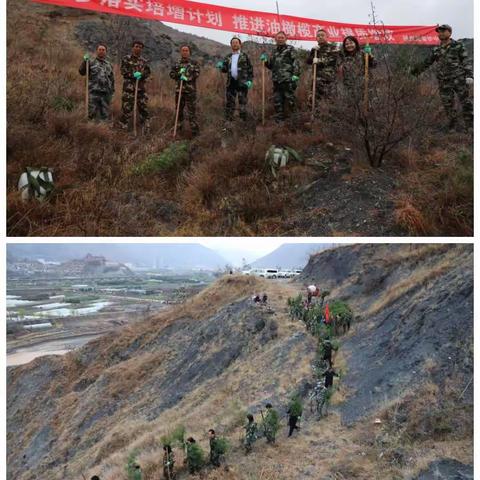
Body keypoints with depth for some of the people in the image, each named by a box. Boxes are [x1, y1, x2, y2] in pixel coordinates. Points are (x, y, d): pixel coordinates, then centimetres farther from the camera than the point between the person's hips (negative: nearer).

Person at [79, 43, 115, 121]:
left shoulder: (109, 64, 16)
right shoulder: (91, 62, 6)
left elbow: (112, 79, 21)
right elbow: (81, 72, -3)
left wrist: (112, 91, 13)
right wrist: (85, 61, -15)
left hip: (106, 93, 3)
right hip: (94, 92, -3)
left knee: (105, 115, 5)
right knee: (92, 114, -4)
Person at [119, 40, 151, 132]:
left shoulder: (144, 61, 14)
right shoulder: (126, 59, 3)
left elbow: (148, 73, 9)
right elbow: (123, 71, -5)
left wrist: (141, 75, -12)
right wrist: (133, 75, -19)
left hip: (141, 87, 4)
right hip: (129, 87, -4)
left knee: (143, 107, 6)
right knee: (127, 108, -5)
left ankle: (145, 127, 14)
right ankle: (123, 127, 2)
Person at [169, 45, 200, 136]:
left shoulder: (194, 63, 3)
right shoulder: (176, 63, 12)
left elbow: (197, 73, -8)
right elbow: (171, 74, 6)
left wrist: (187, 78, -21)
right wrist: (178, 74, -13)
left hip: (190, 89, -4)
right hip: (179, 89, 4)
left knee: (192, 110, -6)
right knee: (178, 109, 14)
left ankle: (194, 129, -3)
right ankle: (178, 125, 30)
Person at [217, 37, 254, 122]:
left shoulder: (244, 56, 5)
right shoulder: (228, 57, 15)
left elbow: (250, 68, 2)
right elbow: (225, 69, 16)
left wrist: (250, 80, -9)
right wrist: (221, 67, -7)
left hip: (242, 82, -4)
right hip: (231, 82, 4)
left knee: (242, 102, -4)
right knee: (230, 102, 7)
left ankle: (243, 120, 2)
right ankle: (228, 120, 14)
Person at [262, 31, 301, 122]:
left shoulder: (290, 49, 2)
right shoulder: (275, 51, 20)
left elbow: (296, 63, -6)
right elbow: (271, 66, 27)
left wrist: (296, 75, -18)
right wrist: (266, 61, 8)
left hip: (288, 80, -6)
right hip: (277, 80, 6)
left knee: (290, 99, -5)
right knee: (277, 101, 7)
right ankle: (279, 119, 16)